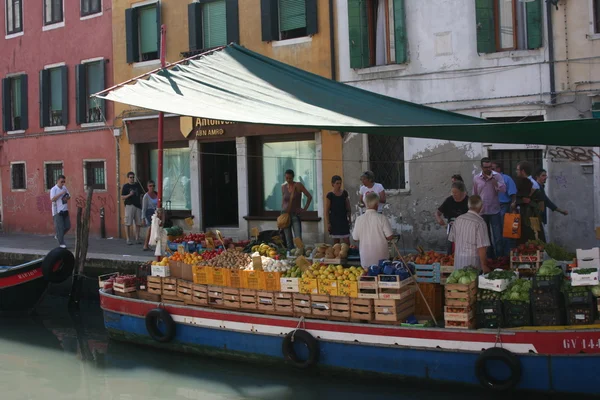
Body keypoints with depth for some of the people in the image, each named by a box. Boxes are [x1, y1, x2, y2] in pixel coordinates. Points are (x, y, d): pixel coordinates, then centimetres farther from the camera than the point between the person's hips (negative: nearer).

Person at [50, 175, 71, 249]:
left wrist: (67, 197, -5)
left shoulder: (64, 188, 10)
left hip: (65, 210, 7)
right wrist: (61, 193, -24)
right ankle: (61, 243, 3)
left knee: (68, 226, 9)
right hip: (57, 211, -7)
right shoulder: (53, 189, -9)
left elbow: (69, 196, 19)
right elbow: (52, 199, -21)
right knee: (60, 227, -4)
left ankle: (58, 236, 31)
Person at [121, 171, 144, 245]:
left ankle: (137, 238, 13)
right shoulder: (125, 186, 2)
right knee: (128, 223, -5)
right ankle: (128, 239, -1)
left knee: (138, 223, 4)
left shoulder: (137, 185, 13)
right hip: (129, 206, -4)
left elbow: (141, 194, 19)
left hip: (138, 206, 4)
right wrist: (129, 195, -18)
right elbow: (122, 197, -2)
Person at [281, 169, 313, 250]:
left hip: (296, 214, -3)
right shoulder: (283, 187, 7)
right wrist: (282, 212, 14)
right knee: (288, 240, 3)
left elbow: (309, 196, -3)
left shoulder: (298, 185, -5)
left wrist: (305, 209, -4)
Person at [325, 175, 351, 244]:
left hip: (344, 220, 2)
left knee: (347, 241, -4)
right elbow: (326, 211, -5)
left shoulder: (344, 193, 4)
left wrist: (349, 218, 8)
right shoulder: (330, 195, -6)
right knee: (336, 242, 4)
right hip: (334, 221, -2)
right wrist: (328, 223, -9)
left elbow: (348, 207, 12)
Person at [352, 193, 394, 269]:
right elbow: (390, 237, -12)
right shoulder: (382, 218, -14)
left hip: (365, 259, 1)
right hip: (381, 257, -1)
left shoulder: (359, 219, -8)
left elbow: (355, 238, 0)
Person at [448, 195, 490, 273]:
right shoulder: (480, 223, -16)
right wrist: (484, 266, -9)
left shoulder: (458, 219, 2)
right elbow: (481, 247, -17)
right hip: (473, 264, -6)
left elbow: (452, 240, 12)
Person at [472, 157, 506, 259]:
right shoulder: (476, 178, 3)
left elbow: (503, 190, -16)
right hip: (481, 212, 3)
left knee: (498, 237, -3)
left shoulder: (497, 176, -3)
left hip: (494, 211, -2)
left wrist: (492, 179, -20)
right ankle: (489, 257, 24)